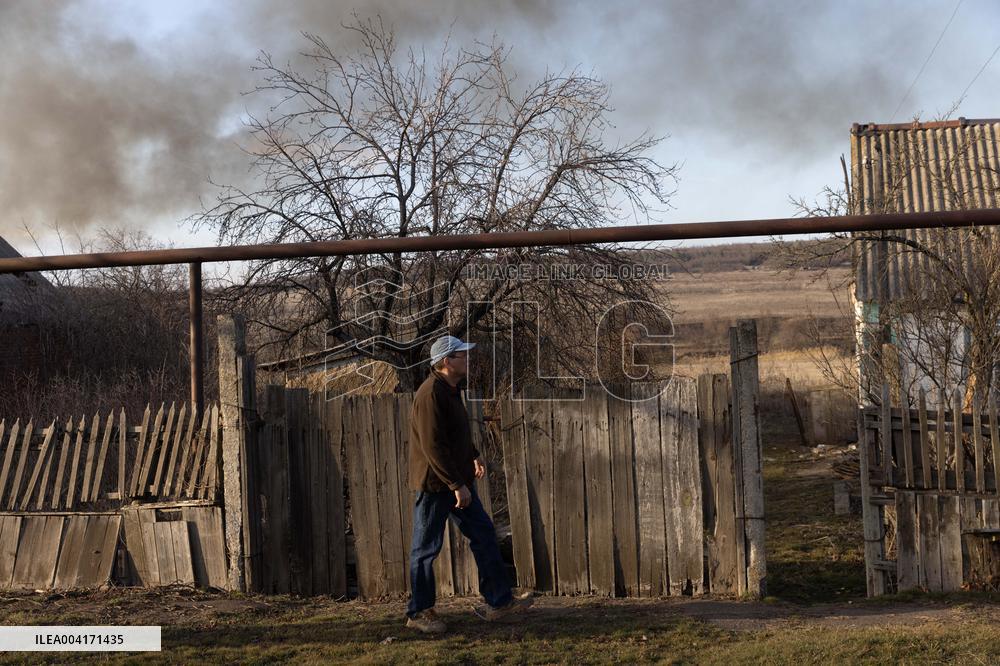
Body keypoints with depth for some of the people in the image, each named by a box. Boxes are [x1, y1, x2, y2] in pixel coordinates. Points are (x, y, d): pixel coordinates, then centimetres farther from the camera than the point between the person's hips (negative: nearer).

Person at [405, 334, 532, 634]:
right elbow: (433, 447, -25)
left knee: (483, 535, 11)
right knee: (426, 548, 2)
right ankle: (418, 612, 14)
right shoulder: (431, 395, -21)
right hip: (435, 484, -10)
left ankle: (499, 601, 17)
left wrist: (474, 457, 11)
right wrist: (457, 485, -23)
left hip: (457, 482, 10)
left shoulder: (451, 390, 11)